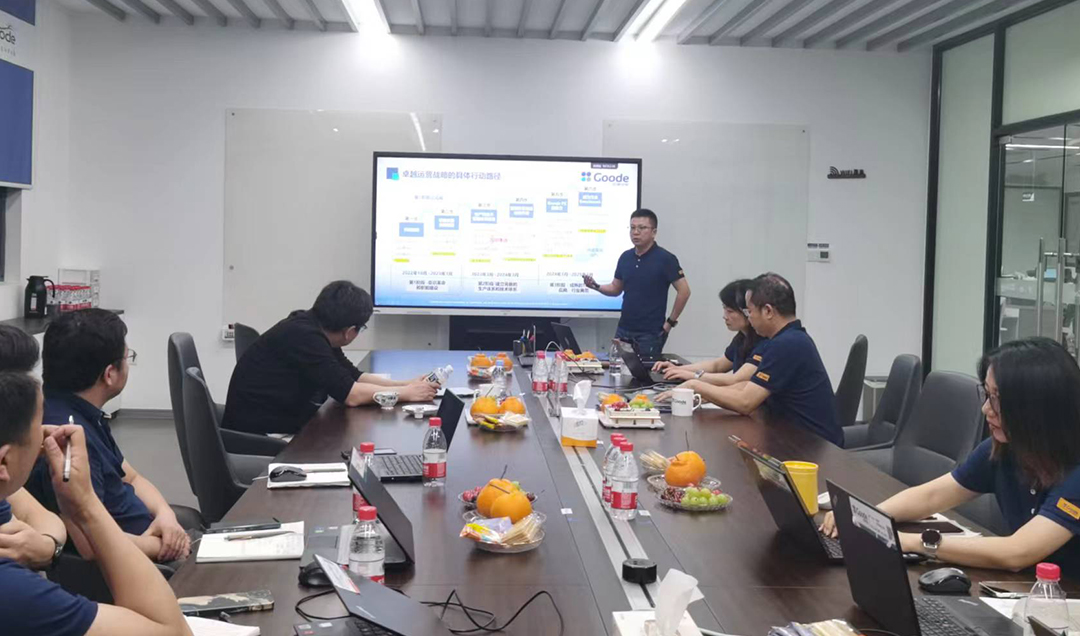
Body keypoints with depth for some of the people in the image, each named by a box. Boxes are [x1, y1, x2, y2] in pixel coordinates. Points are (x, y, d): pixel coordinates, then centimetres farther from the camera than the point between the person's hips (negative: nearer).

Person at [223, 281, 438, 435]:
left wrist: (409, 384, 6)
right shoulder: (303, 336, -22)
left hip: (286, 426, 9)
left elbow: (355, 377, 14)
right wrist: (405, 393, -12)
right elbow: (350, 395, -22)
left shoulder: (314, 330, 4)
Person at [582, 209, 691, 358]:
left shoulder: (665, 259, -10)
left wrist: (671, 322, -8)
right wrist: (596, 286, -2)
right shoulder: (625, 257, 7)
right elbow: (616, 289, 16)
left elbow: (684, 291, -10)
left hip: (650, 333, -6)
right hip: (623, 329, 6)